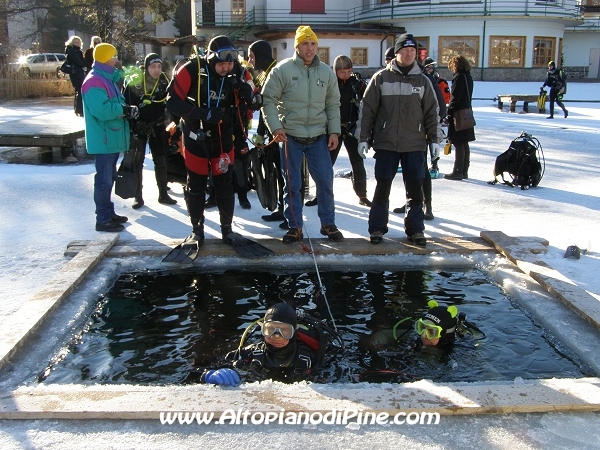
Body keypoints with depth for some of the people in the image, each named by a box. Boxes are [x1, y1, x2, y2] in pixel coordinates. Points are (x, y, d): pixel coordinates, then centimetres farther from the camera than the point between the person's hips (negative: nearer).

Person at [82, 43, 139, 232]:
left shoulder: (107, 79, 16)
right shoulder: (94, 81, -17)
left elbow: (114, 104, 20)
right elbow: (101, 109, -30)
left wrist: (127, 109, -1)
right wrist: (124, 109, -20)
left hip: (112, 139, 11)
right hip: (103, 140, -11)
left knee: (109, 177, 18)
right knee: (104, 179, -6)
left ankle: (108, 213, 29)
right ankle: (103, 220, 0)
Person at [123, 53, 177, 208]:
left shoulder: (164, 81, -4)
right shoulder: (134, 83, -15)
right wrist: (129, 128, -12)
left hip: (157, 127, 3)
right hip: (138, 127, -3)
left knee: (161, 161, 8)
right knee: (137, 161, 4)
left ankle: (163, 194, 19)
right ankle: (138, 196, 12)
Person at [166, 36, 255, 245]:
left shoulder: (235, 75, -6)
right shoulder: (192, 70, -19)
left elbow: (239, 111, 1)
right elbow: (173, 103, -22)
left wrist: (245, 98, -21)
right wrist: (203, 113, -31)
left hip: (223, 140, 3)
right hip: (195, 139, -2)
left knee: (225, 185, 7)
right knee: (196, 187, 9)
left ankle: (227, 228, 22)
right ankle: (197, 229, 25)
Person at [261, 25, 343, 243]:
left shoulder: (326, 72, 5)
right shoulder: (282, 70, -5)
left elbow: (333, 104, 10)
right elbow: (268, 100, -4)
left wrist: (334, 131, 3)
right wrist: (276, 127, -14)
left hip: (319, 137, 3)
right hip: (290, 137, -2)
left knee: (326, 182, 5)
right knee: (292, 184, 6)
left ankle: (328, 224, 22)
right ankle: (294, 227, 18)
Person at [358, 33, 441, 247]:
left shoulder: (423, 81, 7)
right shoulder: (381, 78, 0)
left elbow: (432, 112, 10)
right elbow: (367, 109, 1)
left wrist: (434, 139, 5)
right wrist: (363, 138, -2)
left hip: (415, 145, 2)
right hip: (386, 143, -2)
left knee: (415, 189, 5)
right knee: (382, 187, 4)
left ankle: (415, 229, 17)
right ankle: (377, 228, 15)